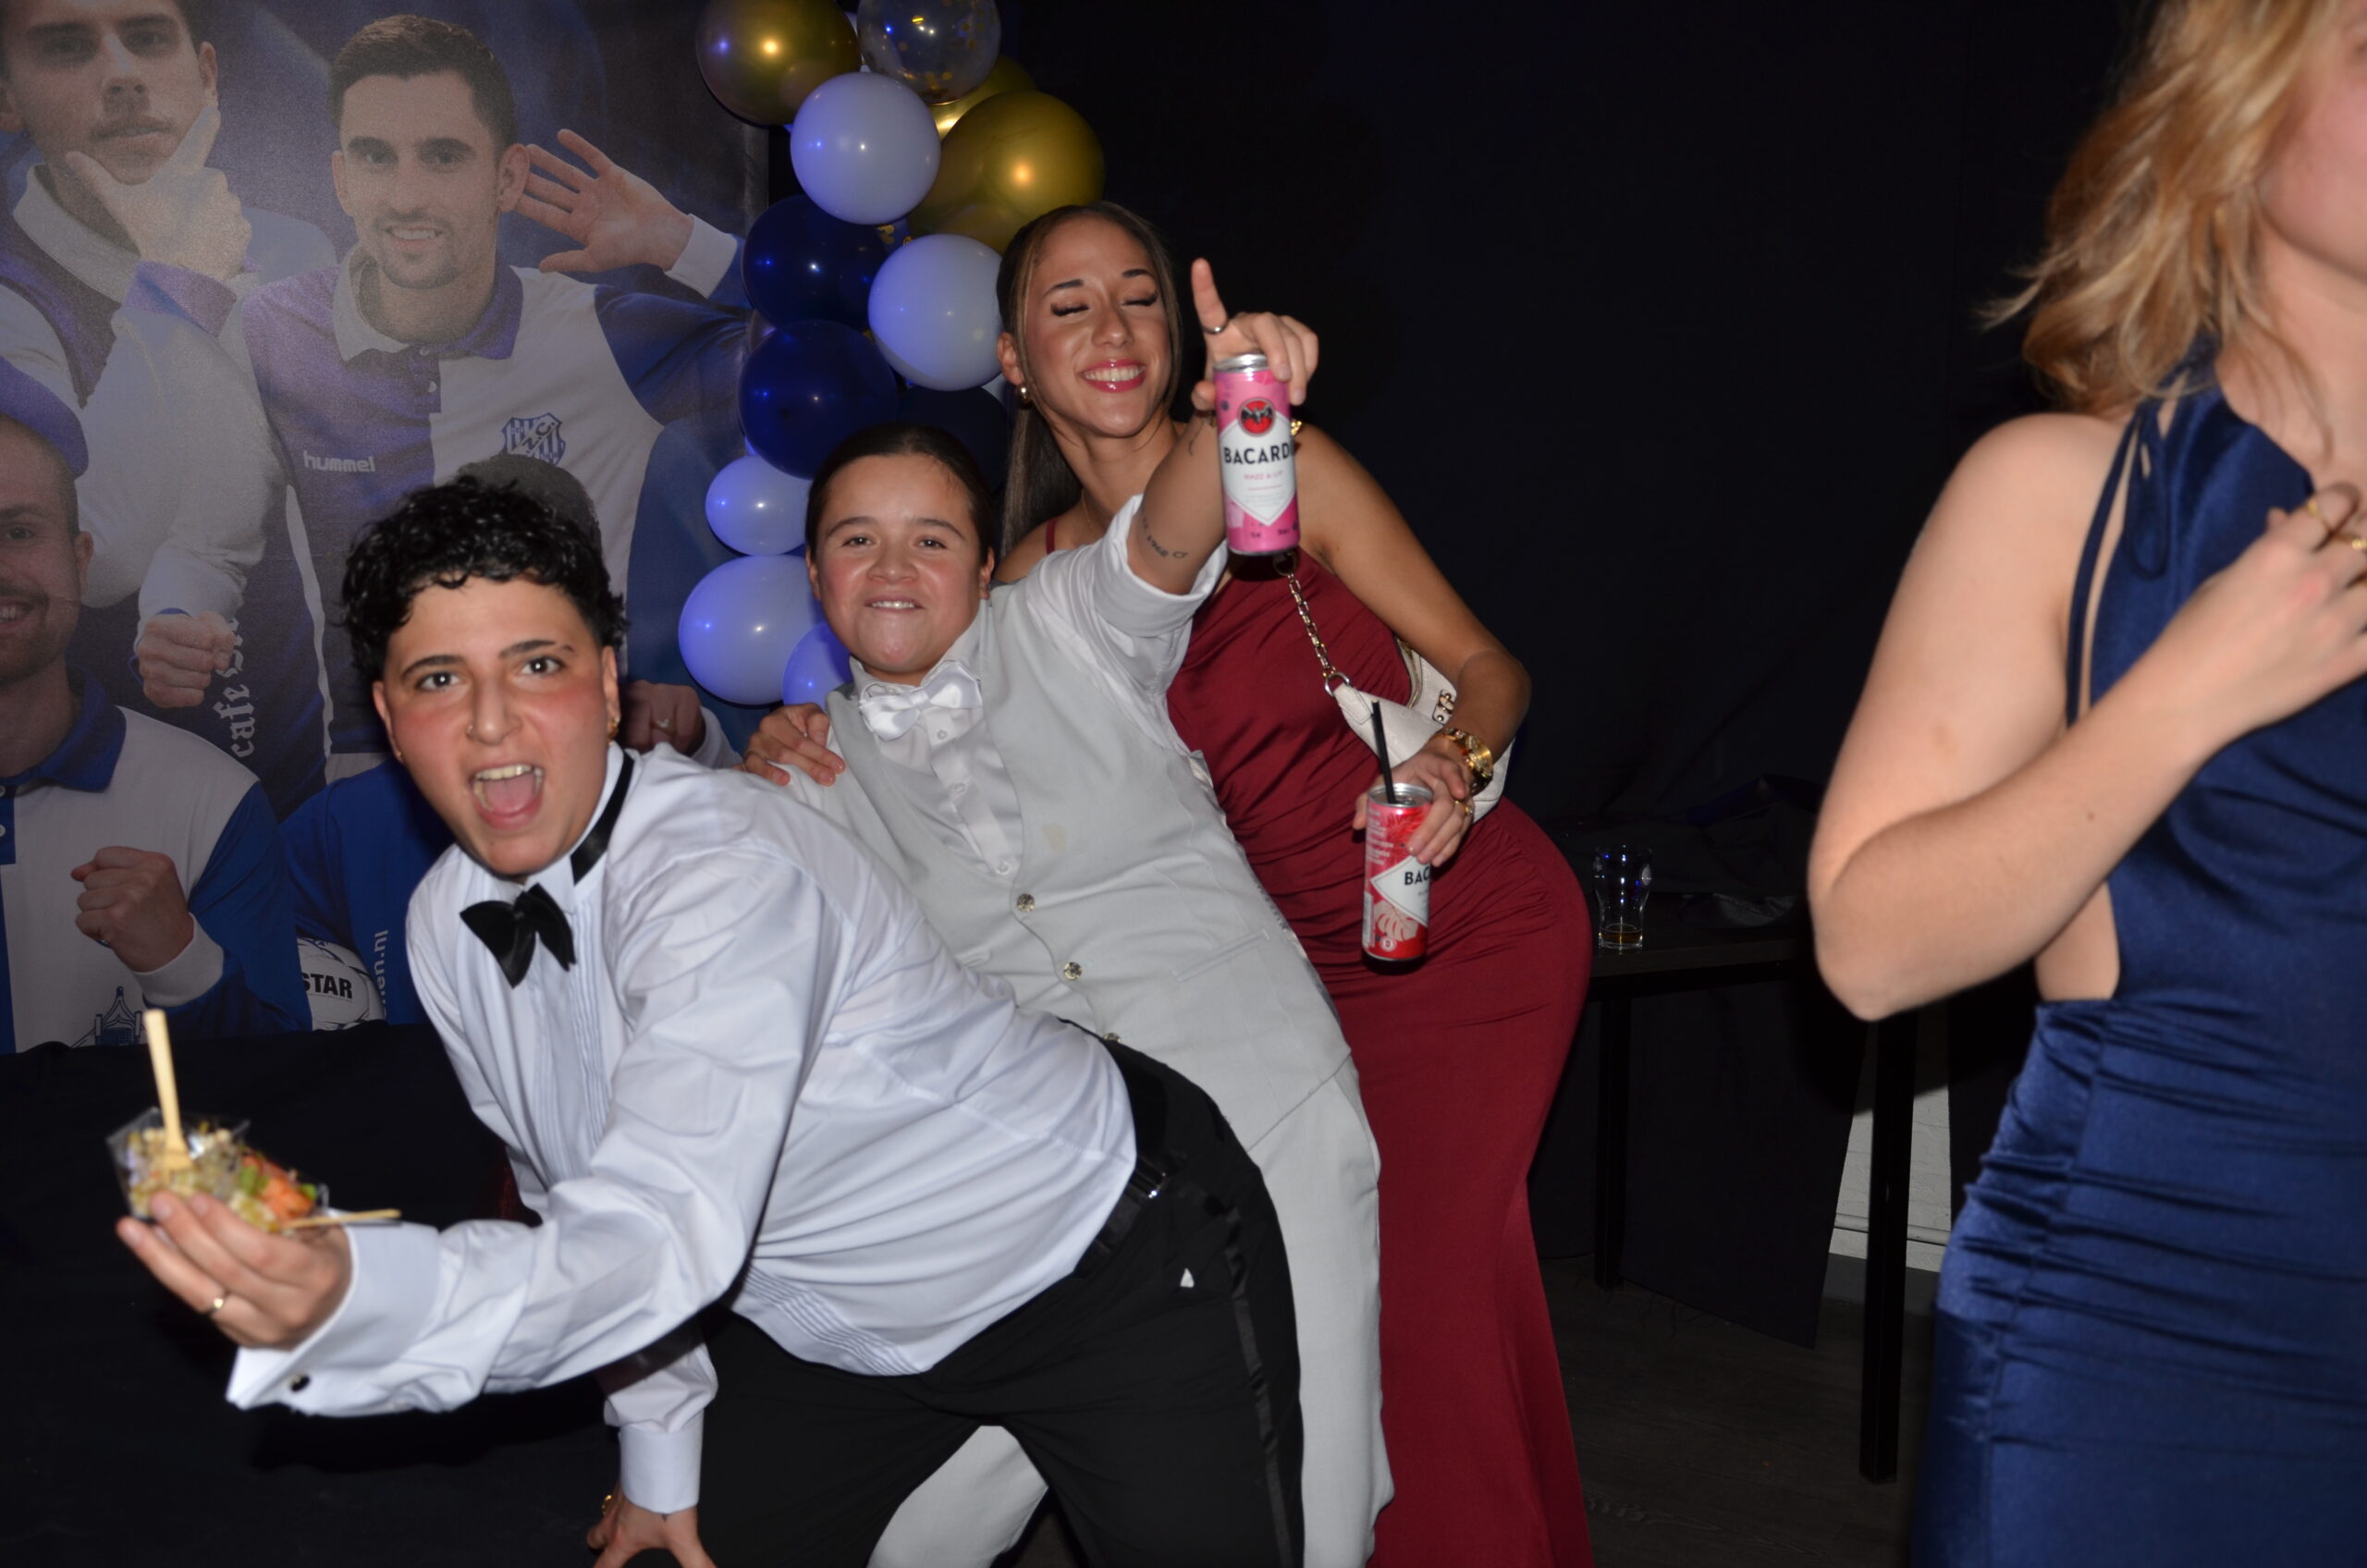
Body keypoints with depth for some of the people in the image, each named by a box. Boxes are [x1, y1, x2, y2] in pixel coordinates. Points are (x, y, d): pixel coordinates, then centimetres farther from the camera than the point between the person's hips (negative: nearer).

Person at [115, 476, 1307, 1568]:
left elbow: (672, 1232, -46)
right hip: (842, 1321, 7)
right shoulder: (450, 930, -7)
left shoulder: (726, 870, -32)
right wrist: (661, 1458, 12)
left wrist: (360, 1300, -61)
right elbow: (589, 1210, 7)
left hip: (1126, 1263, -6)